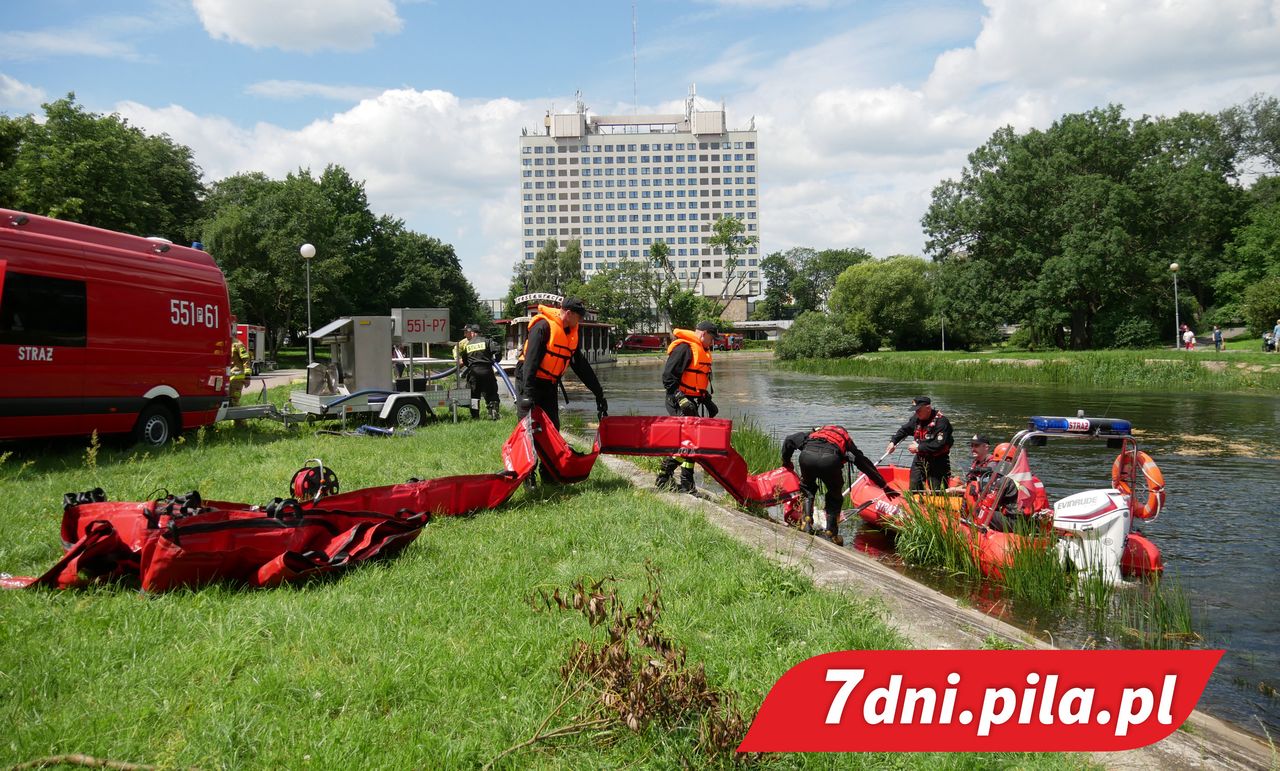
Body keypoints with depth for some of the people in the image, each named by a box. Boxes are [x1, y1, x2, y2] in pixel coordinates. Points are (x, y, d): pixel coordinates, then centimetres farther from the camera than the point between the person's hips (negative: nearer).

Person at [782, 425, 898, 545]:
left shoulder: (812, 434, 40)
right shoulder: (846, 441, 37)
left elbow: (788, 441, 34)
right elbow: (866, 464, 39)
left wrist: (786, 462, 49)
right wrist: (885, 486, 44)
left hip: (806, 456, 2)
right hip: (829, 460, -1)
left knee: (807, 487, 31)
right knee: (835, 495, 23)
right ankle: (830, 532, 16)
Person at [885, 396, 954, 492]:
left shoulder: (941, 421, -19)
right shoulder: (916, 418, 2)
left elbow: (939, 445, -26)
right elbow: (904, 430, 22)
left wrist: (919, 448, -20)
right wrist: (893, 442, 11)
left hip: (937, 463, -7)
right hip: (919, 460, 7)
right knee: (914, 490, 10)